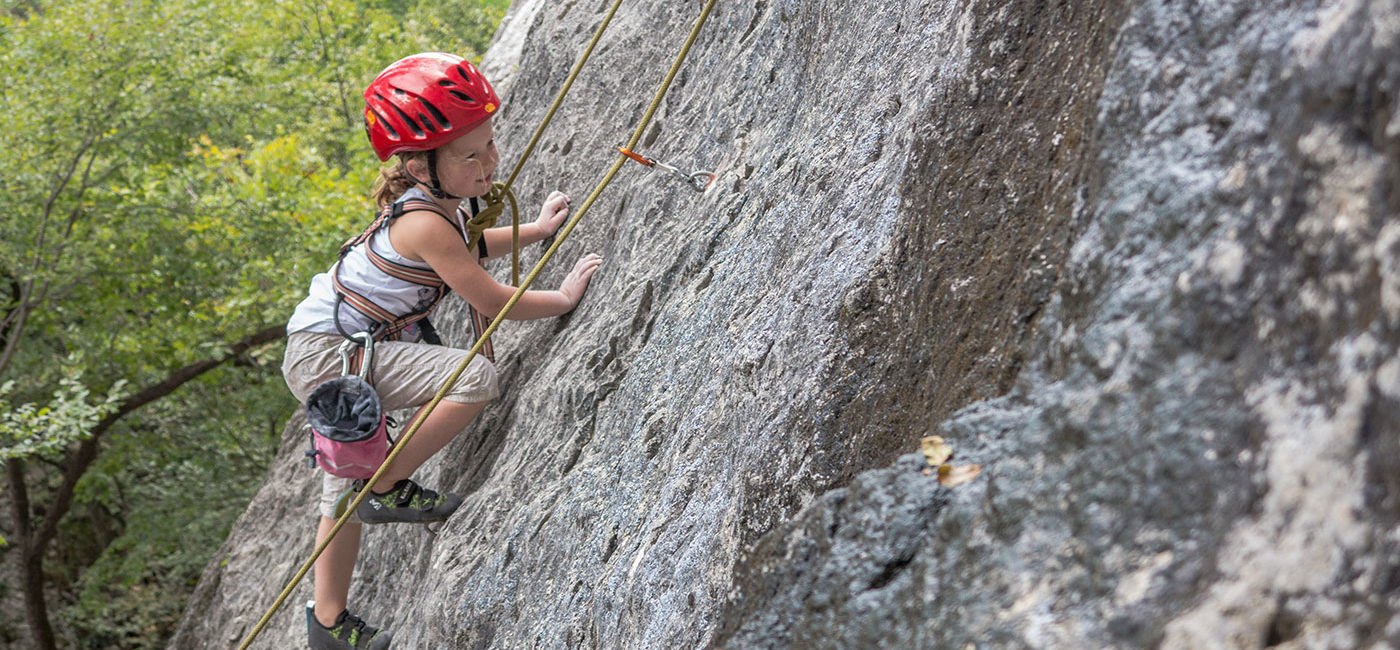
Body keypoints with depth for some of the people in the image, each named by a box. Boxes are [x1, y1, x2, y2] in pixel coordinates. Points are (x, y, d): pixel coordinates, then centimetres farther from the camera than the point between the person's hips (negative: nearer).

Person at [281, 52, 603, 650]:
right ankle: (387, 491, -9)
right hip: (325, 352, -10)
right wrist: (564, 297, -6)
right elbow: (493, 302, -20)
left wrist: (536, 230, 31)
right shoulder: (424, 223, -27)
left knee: (346, 488, 20)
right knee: (475, 378, -26)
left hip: (352, 346, 10)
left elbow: (466, 247, 27)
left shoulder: (450, 197, 2)